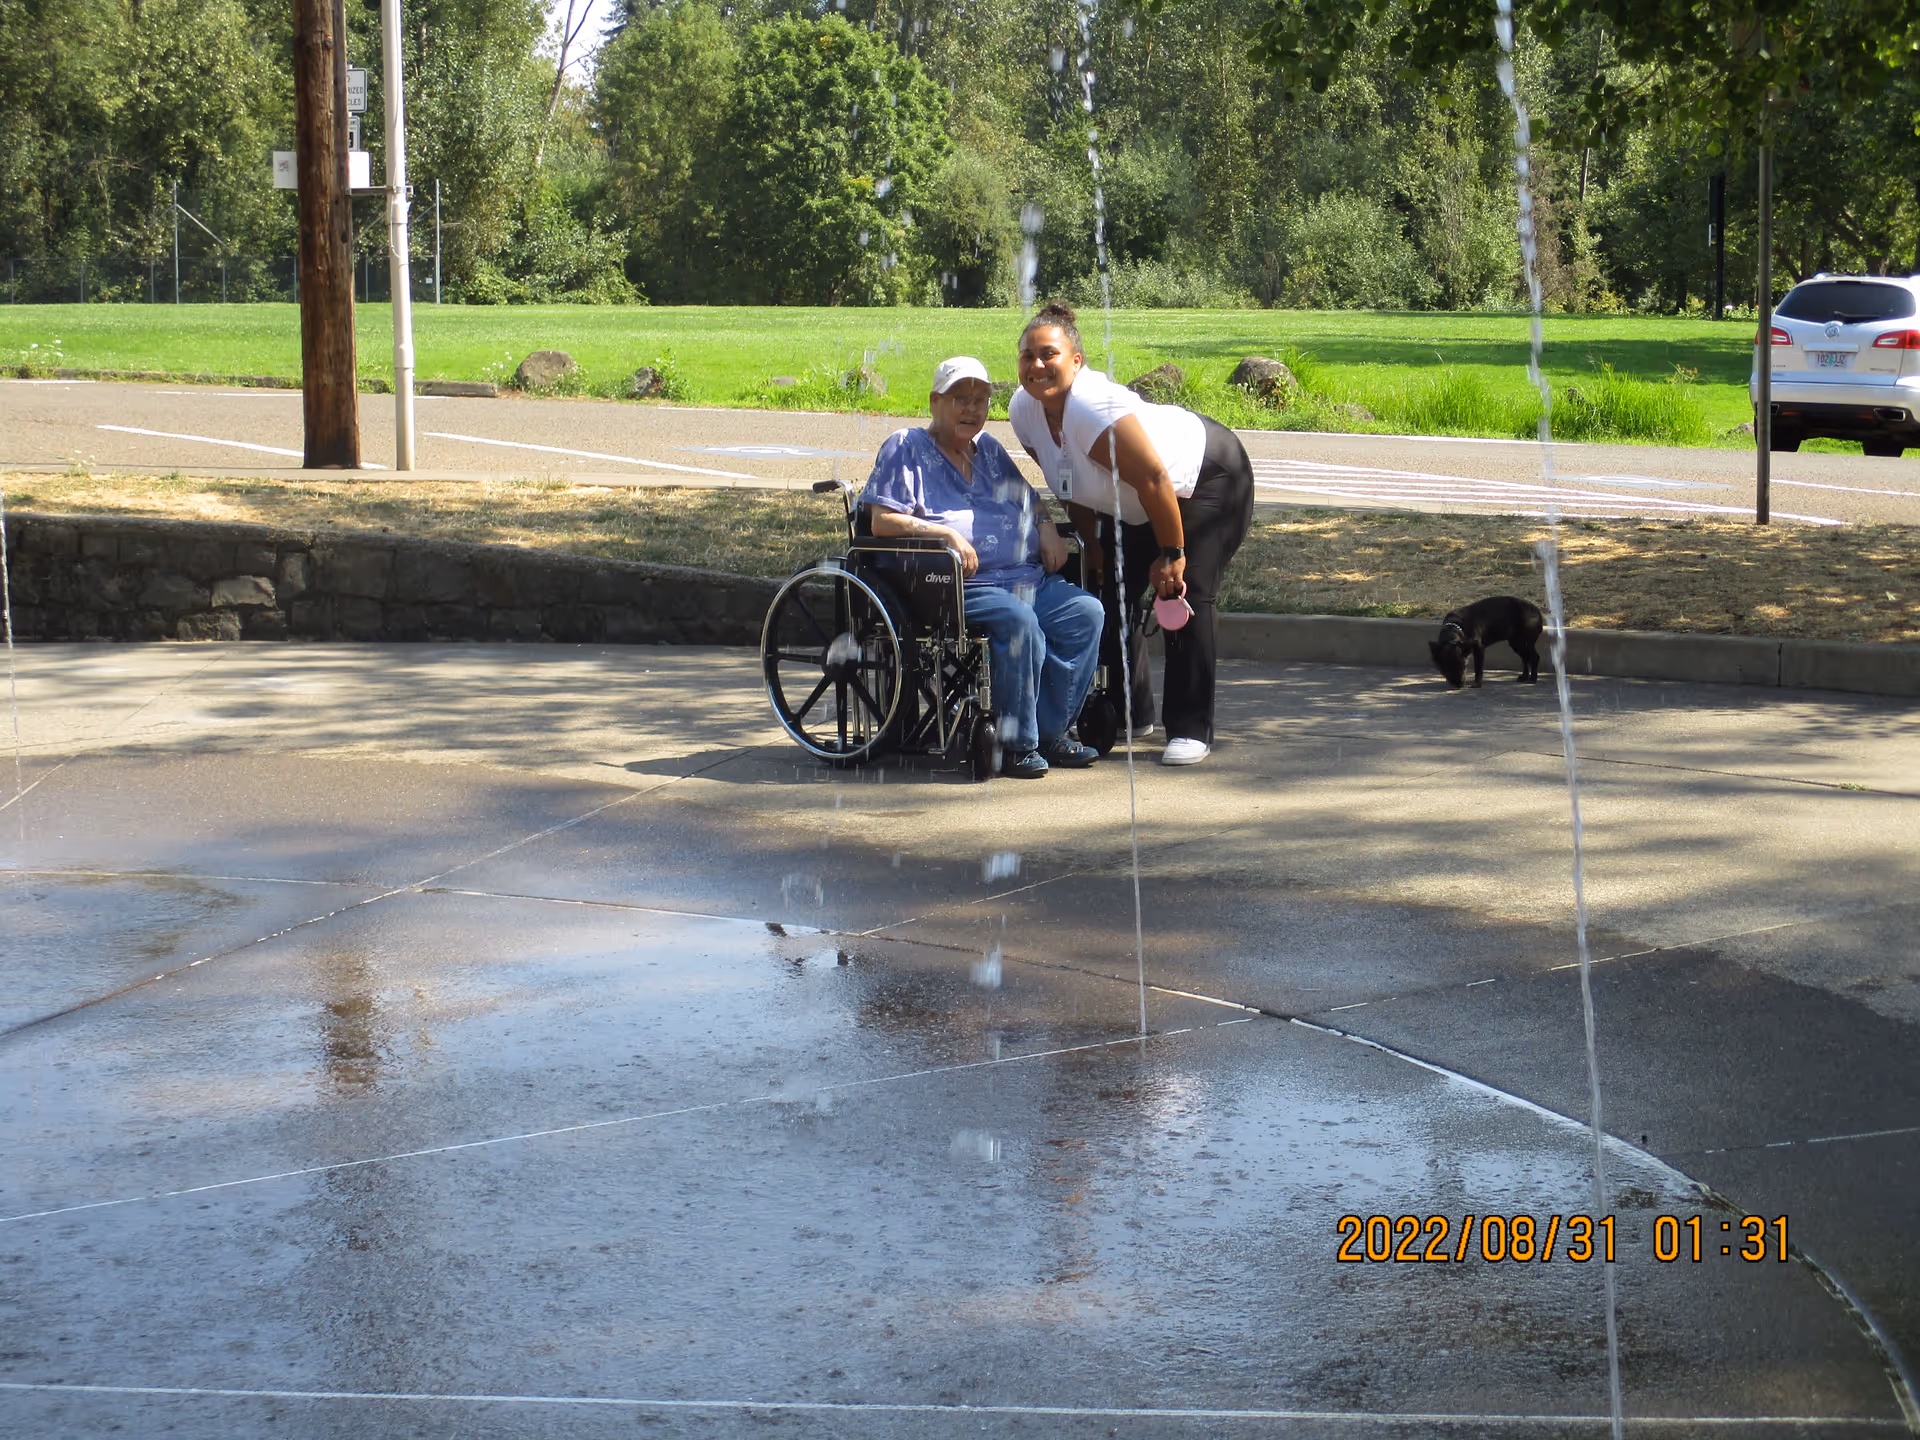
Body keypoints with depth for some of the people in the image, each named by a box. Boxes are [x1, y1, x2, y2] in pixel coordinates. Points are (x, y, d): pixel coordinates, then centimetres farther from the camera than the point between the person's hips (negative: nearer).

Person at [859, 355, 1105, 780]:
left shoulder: (991, 451, 25)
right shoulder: (906, 449, 5)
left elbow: (1029, 505, 33)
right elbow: (882, 521, -5)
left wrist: (1047, 528, 9)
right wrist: (943, 532, -16)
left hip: (1028, 579, 7)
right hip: (962, 586, -7)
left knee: (1086, 612, -18)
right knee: (1017, 620, -35)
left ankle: (1050, 731, -11)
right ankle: (1016, 745, -25)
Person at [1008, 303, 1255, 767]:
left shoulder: (1091, 406, -37)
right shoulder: (1024, 411, -12)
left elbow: (1155, 479, -34)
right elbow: (1073, 484, 5)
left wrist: (1172, 555, -26)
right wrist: (1090, 543, 7)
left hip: (1211, 477, -9)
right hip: (1131, 507, 9)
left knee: (1188, 595, -17)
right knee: (1112, 593, 5)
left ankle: (1191, 729, -13)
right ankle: (1130, 715, 21)